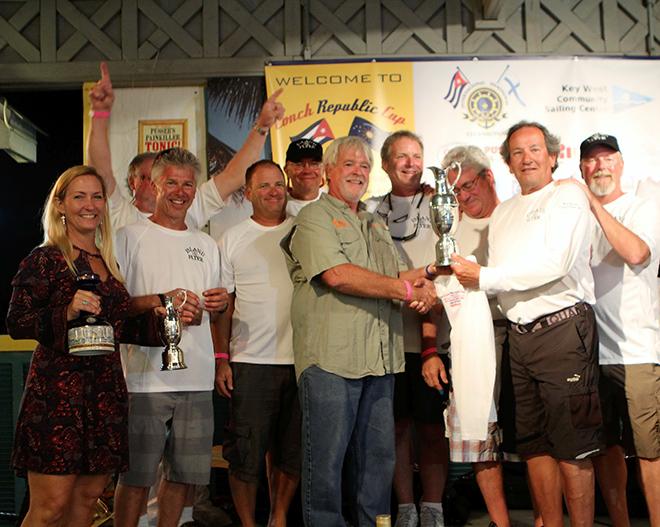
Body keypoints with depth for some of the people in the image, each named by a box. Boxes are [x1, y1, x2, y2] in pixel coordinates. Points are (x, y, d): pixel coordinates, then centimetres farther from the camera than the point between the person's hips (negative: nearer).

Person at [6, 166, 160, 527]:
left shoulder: (109, 264, 17)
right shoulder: (44, 260, -3)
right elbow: (16, 323, -11)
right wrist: (67, 311, -25)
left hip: (106, 394, 7)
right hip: (58, 392, -6)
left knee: (88, 497, 10)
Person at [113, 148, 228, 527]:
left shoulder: (206, 244, 17)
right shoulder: (131, 236, 1)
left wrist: (220, 303, 1)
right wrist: (160, 301, -17)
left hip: (197, 378, 5)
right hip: (146, 377, -5)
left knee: (185, 474, 10)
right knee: (137, 476, 0)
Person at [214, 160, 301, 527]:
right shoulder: (233, 239, 6)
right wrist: (221, 358, -3)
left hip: (300, 360, 2)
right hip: (251, 362, -2)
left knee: (293, 452, 11)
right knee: (246, 454, 1)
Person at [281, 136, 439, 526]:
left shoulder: (376, 224, 23)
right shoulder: (314, 217, -2)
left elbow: (396, 275, 21)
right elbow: (336, 275, -16)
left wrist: (416, 278, -5)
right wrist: (404, 289, -11)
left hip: (380, 358, 7)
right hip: (331, 357, -7)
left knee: (380, 455, 12)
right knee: (327, 458, -1)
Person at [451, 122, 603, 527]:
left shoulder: (567, 197, -2)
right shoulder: (504, 213, 20)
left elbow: (555, 264, -15)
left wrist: (484, 277, -12)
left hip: (563, 328, -7)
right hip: (520, 336, 7)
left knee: (572, 444, -4)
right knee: (534, 443, 10)